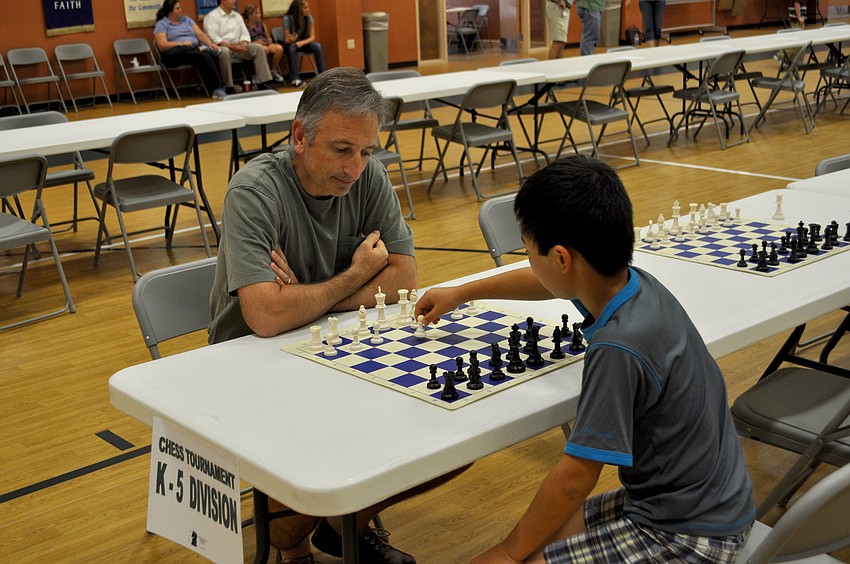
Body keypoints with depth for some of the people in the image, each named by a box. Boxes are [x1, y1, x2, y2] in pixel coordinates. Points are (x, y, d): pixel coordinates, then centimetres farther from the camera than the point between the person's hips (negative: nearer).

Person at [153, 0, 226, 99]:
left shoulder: (186, 19, 22)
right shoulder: (161, 24, 6)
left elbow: (200, 34, 11)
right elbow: (162, 46, -7)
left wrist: (210, 44, -9)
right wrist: (182, 43, -17)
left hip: (195, 50, 5)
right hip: (174, 53, -4)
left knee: (206, 56, -33)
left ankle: (217, 88, -36)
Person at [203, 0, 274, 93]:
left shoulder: (237, 16, 17)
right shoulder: (212, 16, -5)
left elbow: (245, 33, 13)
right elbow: (213, 38, -16)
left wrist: (243, 44, -12)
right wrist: (231, 47, -24)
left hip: (238, 47, 6)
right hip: (221, 47, -6)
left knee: (258, 48, -14)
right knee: (224, 51, -40)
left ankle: (263, 82, -20)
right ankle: (229, 87, -35)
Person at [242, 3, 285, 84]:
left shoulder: (261, 23, 16)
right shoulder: (244, 26, -5)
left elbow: (268, 37, 22)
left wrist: (269, 40, -1)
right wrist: (255, 42, -19)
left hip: (265, 44, 6)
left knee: (279, 48, -25)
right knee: (264, 49, -40)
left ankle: (273, 70, -5)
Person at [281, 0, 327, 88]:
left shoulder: (309, 18, -10)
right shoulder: (287, 19, -19)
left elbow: (312, 37, -10)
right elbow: (287, 40, -17)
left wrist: (302, 43, -29)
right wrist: (290, 40, -43)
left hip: (304, 43, 3)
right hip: (290, 44, -3)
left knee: (317, 46, -26)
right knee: (292, 48, -37)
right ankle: (295, 79, -40)